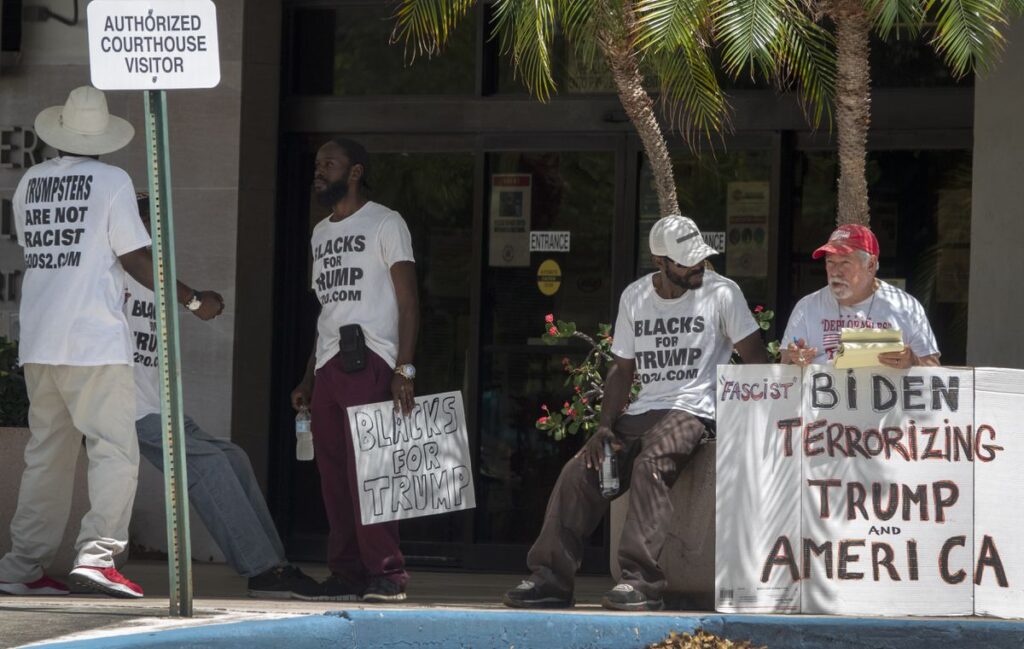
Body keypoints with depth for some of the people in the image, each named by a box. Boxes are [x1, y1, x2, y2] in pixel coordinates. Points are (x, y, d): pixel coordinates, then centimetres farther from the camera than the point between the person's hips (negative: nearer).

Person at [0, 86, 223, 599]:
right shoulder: (112, 182, -5)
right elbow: (136, 259, -7)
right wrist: (192, 301, 2)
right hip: (94, 340, -6)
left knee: (47, 453, 11)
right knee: (115, 450, -5)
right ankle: (96, 555, -17)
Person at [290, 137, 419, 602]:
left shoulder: (384, 223, 1)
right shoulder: (321, 233, 23)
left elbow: (408, 300, -6)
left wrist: (404, 368, -16)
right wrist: (308, 379, 19)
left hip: (368, 362, -7)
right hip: (327, 367, 7)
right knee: (333, 475, 3)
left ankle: (386, 574, -13)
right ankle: (346, 574, 6)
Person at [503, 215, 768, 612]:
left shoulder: (722, 293, -2)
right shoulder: (635, 297, 12)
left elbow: (757, 362, -3)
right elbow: (622, 370, 16)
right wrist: (605, 427, 2)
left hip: (693, 411, -6)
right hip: (642, 412, 6)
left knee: (649, 465, -34)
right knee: (579, 472, -11)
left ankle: (641, 581, -39)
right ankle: (551, 577, -6)